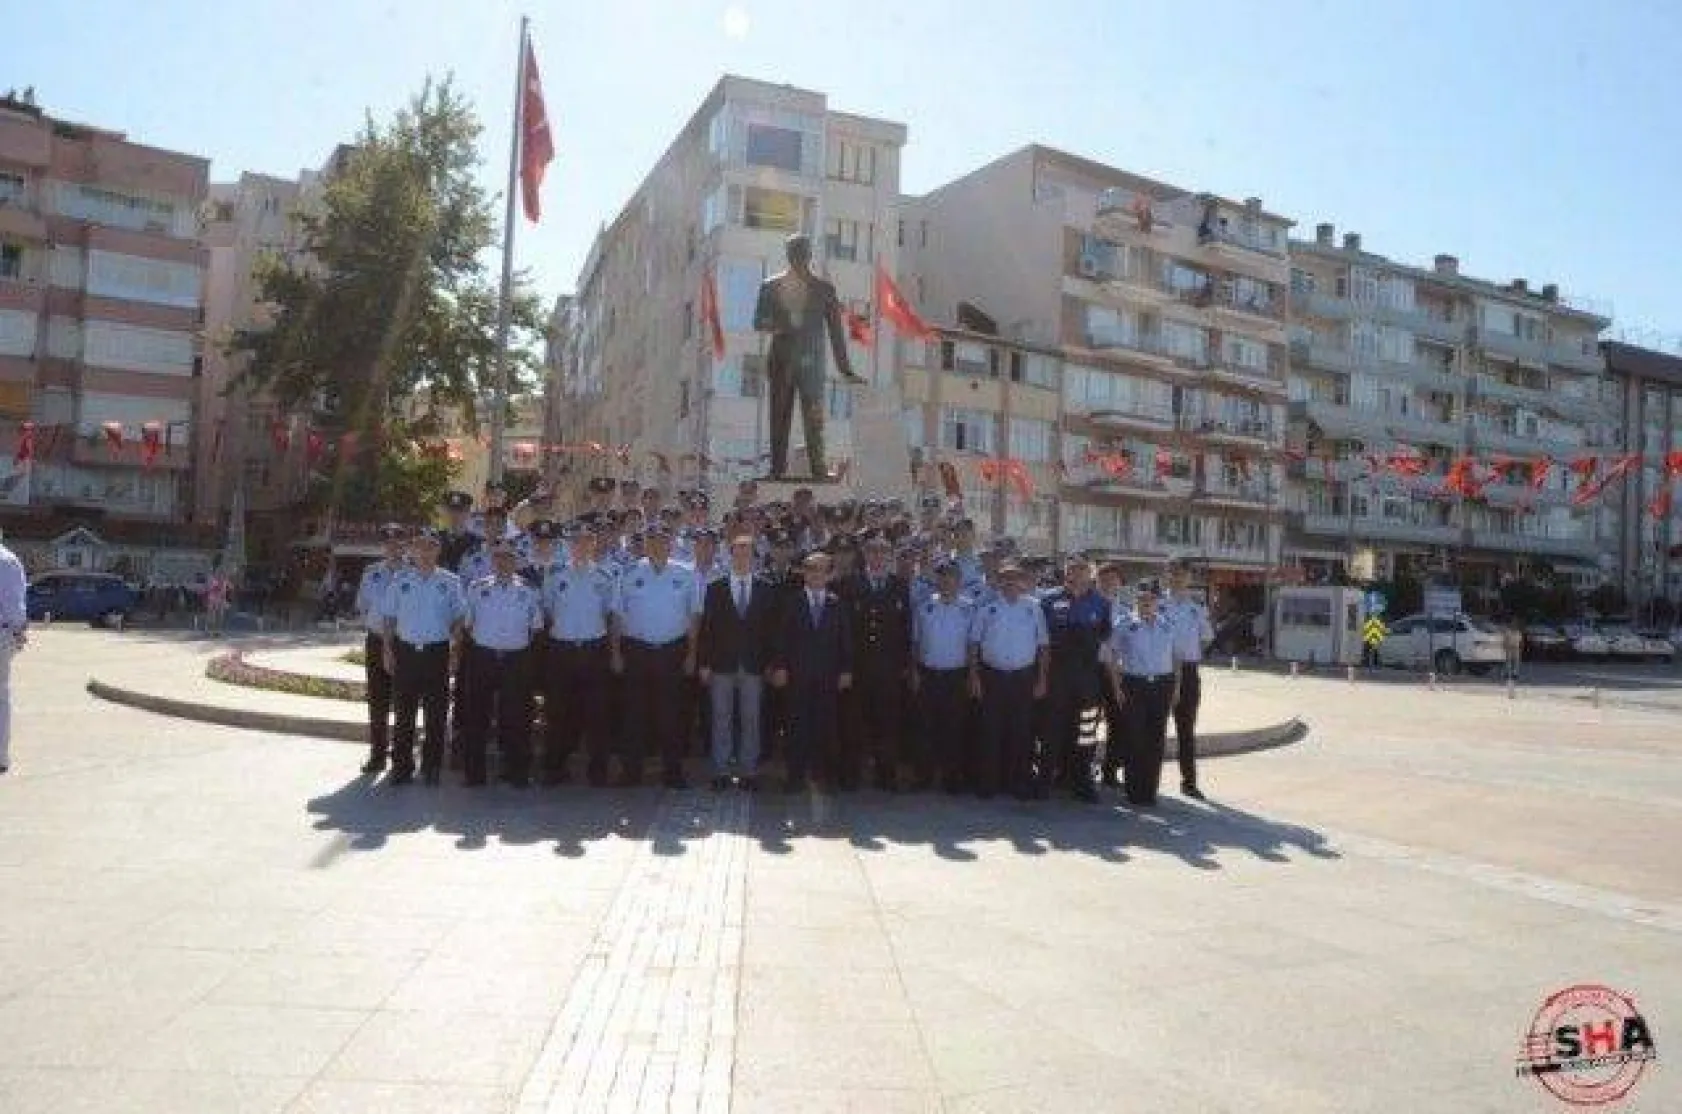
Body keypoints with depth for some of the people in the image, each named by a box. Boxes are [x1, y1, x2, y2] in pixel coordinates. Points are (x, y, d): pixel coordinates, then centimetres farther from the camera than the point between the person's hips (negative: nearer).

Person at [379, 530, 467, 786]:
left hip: (437, 651, -1)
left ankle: (432, 767, 14)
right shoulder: (399, 580, 5)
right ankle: (401, 767, 14)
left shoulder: (450, 581, 3)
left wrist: (456, 648, -1)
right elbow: (389, 617, 9)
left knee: (436, 714, 4)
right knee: (403, 713, 5)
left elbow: (458, 618, 6)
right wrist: (388, 650, 3)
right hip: (405, 650, 1)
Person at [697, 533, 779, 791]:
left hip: (753, 666, 0)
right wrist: (703, 663, -3)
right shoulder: (715, 589, 6)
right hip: (722, 664, 0)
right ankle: (721, 771, 13)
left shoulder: (766, 590, 6)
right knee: (721, 719, 5)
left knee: (751, 720, 5)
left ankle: (748, 771, 12)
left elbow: (772, 629, 4)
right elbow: (706, 628, 3)